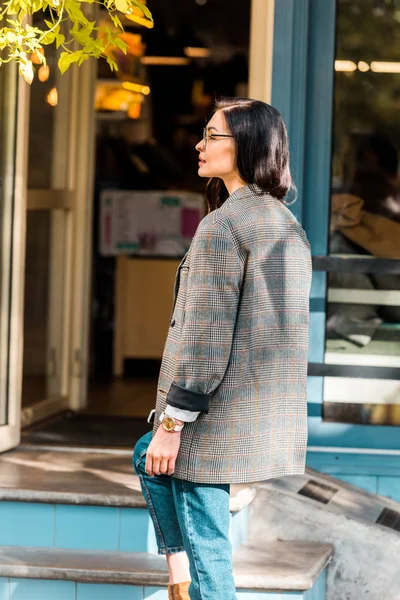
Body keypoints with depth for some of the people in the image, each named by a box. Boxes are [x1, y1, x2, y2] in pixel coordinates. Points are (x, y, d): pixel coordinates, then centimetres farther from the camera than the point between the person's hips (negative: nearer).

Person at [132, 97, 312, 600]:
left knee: (205, 542, -2)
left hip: (220, 415, -9)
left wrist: (173, 421, -15)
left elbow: (206, 333, -20)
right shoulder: (288, 223, 12)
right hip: (273, 414, 9)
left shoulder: (223, 225, -16)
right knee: (148, 457, 28)